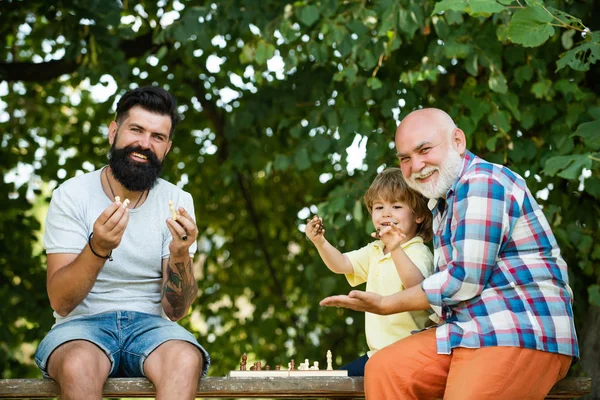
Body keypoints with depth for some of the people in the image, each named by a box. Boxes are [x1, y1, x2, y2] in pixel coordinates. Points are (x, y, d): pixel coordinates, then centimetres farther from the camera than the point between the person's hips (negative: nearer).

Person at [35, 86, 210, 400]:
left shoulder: (177, 202, 4)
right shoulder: (71, 195, -3)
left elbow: (175, 311, 0)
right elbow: (60, 301, -11)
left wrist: (180, 256, -21)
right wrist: (98, 248, -29)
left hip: (149, 324, 2)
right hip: (82, 323, -2)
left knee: (187, 361, -33)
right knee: (78, 366, -38)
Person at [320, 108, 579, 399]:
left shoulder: (482, 183, -10)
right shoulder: (443, 203, 22)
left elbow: (465, 279, -16)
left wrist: (387, 305, -6)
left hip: (522, 334, -9)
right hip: (470, 331, 9)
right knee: (383, 369, -7)